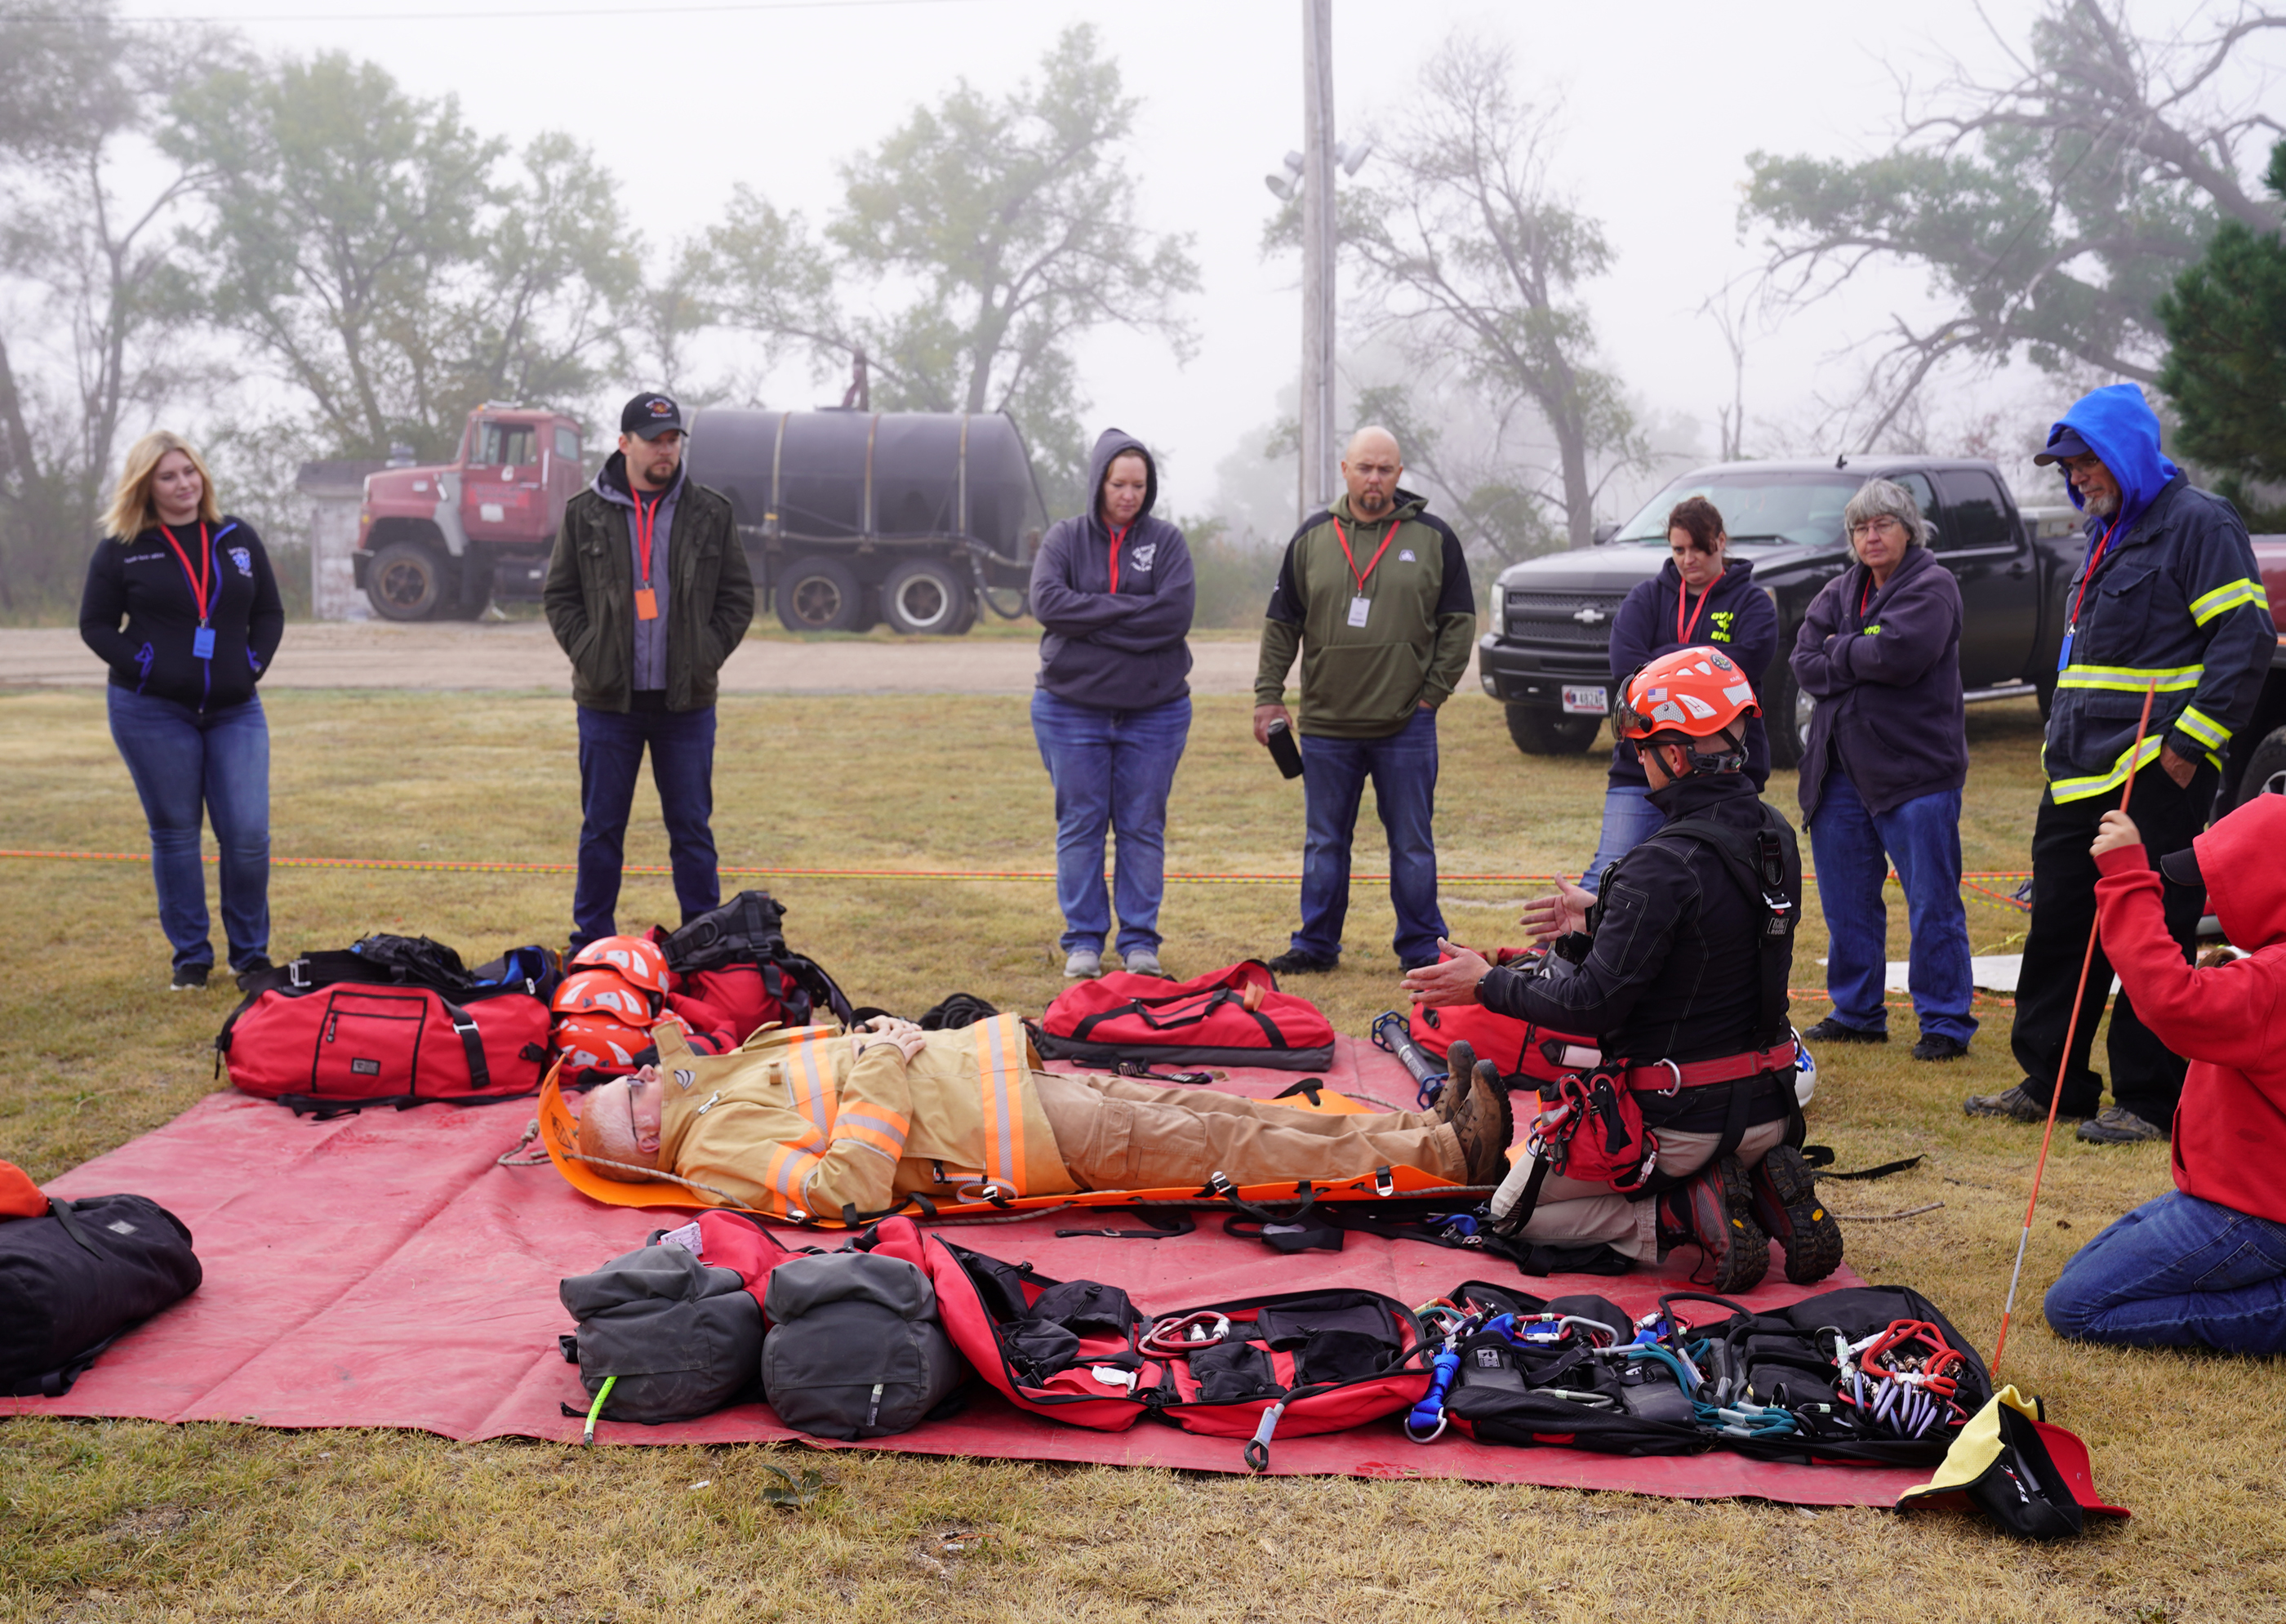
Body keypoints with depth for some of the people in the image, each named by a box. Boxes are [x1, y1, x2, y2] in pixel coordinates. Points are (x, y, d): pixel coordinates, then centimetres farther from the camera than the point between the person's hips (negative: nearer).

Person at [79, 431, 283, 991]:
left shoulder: (238, 538, 9)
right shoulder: (121, 549, 1)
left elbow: (270, 613, 15)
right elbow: (95, 623, 3)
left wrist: (253, 663, 0)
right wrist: (142, 665, -10)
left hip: (236, 709, 2)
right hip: (153, 713, -2)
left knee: (249, 835, -4)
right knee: (174, 835, 5)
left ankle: (251, 954, 11)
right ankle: (190, 956, 16)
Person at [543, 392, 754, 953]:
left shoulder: (710, 513, 5)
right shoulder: (585, 513, 3)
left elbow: (738, 596, 9)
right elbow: (559, 595, 8)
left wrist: (708, 654, -2)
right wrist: (589, 654, -4)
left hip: (687, 701, 0)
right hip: (608, 700, 0)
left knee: (692, 830, 6)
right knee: (602, 829, 6)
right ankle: (592, 945, 15)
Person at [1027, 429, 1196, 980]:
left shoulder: (1166, 541, 3)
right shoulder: (1065, 538, 3)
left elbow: (1176, 613, -13)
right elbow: (1047, 602, -14)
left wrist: (1092, 618, -14)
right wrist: (1130, 610, -15)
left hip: (1155, 710, 0)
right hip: (1071, 708, 0)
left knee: (1143, 827, 6)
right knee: (1080, 825, 4)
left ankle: (1140, 940, 15)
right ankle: (1083, 941, 14)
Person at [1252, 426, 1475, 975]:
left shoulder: (1433, 537, 2)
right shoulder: (1312, 537, 6)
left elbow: (1459, 621, 5)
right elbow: (1281, 625, 10)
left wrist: (1433, 692, -3)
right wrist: (1268, 695, 4)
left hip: (1406, 725, -2)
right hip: (1325, 724, 2)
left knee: (1412, 844, 4)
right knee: (1325, 843, 10)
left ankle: (1421, 949, 13)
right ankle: (1316, 944, 19)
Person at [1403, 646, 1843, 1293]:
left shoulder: (1665, 867, -25)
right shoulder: (1776, 837, 1)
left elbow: (1596, 1003, -22)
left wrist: (1489, 985, -8)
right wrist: (1601, 921, 23)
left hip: (1679, 1119, -7)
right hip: (1769, 1110, 7)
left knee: (1516, 1212, 11)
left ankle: (1687, 1216, -6)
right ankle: (1768, 1194, 7)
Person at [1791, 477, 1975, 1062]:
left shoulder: (1931, 587, -6)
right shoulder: (1839, 592, 15)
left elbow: (1898, 653, -22)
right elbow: (1804, 663, 3)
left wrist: (1838, 651, -6)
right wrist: (1862, 661, -11)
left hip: (1916, 768, -7)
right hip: (1842, 769, 7)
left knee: (1932, 903, -3)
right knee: (1846, 900, 12)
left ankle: (1945, 1023, 4)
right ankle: (1857, 1013, 24)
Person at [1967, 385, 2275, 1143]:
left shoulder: (2198, 523, -8)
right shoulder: (2107, 533, 20)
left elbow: (2246, 639, -15)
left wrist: (2191, 741, -19)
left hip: (2156, 776, -9)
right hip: (2081, 775, 9)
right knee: (2059, 924, 12)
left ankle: (2151, 1101, 5)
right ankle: (2051, 1083, 22)